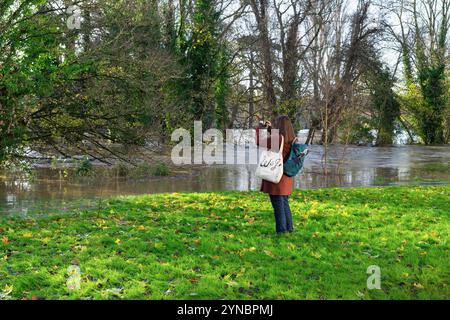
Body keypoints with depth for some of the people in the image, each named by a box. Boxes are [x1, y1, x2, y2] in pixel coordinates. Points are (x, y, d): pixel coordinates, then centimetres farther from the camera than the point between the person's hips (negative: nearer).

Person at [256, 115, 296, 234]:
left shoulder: (277, 138, -20)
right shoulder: (291, 140, 4)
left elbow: (259, 142, -12)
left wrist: (259, 128, 2)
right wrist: (270, 128, 25)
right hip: (286, 178, 8)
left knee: (278, 206, 1)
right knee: (285, 204, 19)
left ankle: (281, 230, 6)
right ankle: (289, 229, 26)